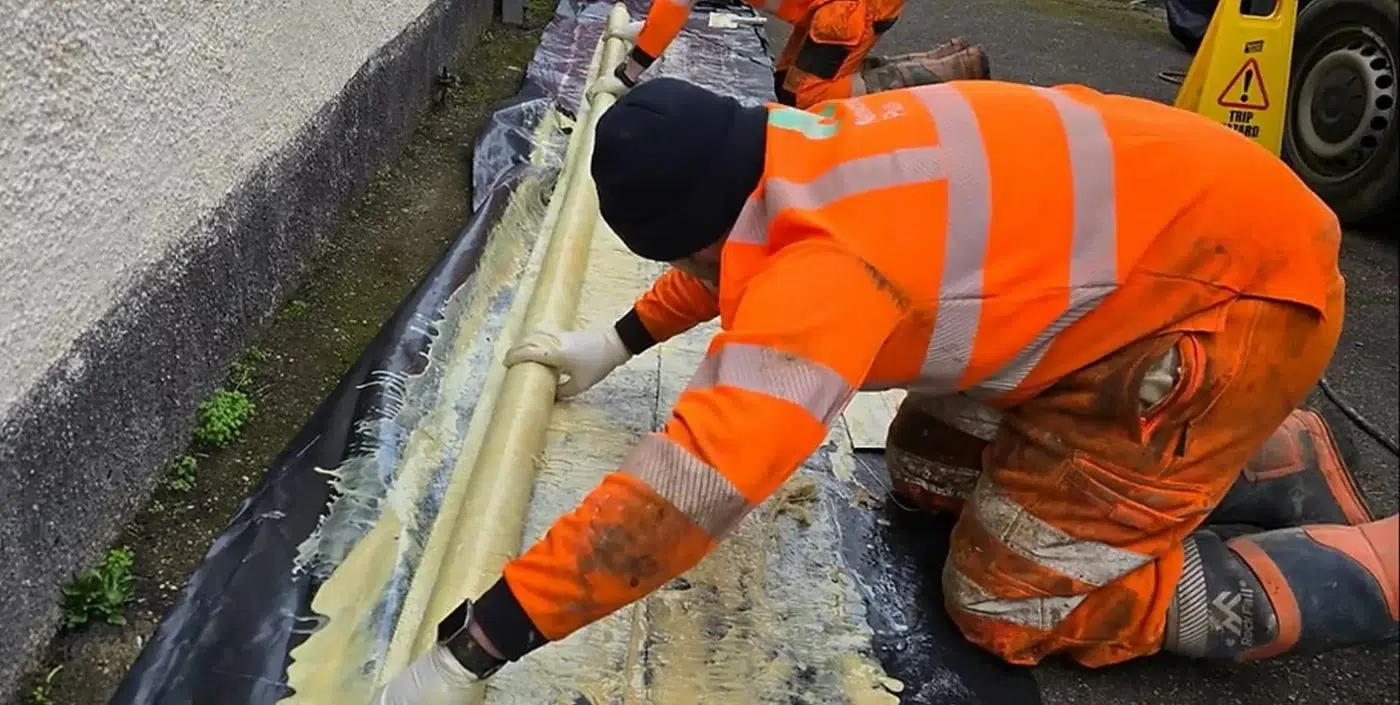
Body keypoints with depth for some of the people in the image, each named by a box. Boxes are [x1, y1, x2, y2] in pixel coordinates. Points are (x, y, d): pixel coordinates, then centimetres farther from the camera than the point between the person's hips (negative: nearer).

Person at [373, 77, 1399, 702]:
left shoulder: (831, 260, -34)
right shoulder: (794, 157, -5)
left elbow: (691, 484, -41)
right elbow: (732, 248, 18)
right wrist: (618, 342, 23)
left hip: (1238, 282, -9)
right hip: (1159, 232, 9)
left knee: (1016, 603, -8)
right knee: (930, 464, 13)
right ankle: (1273, 452, 23)